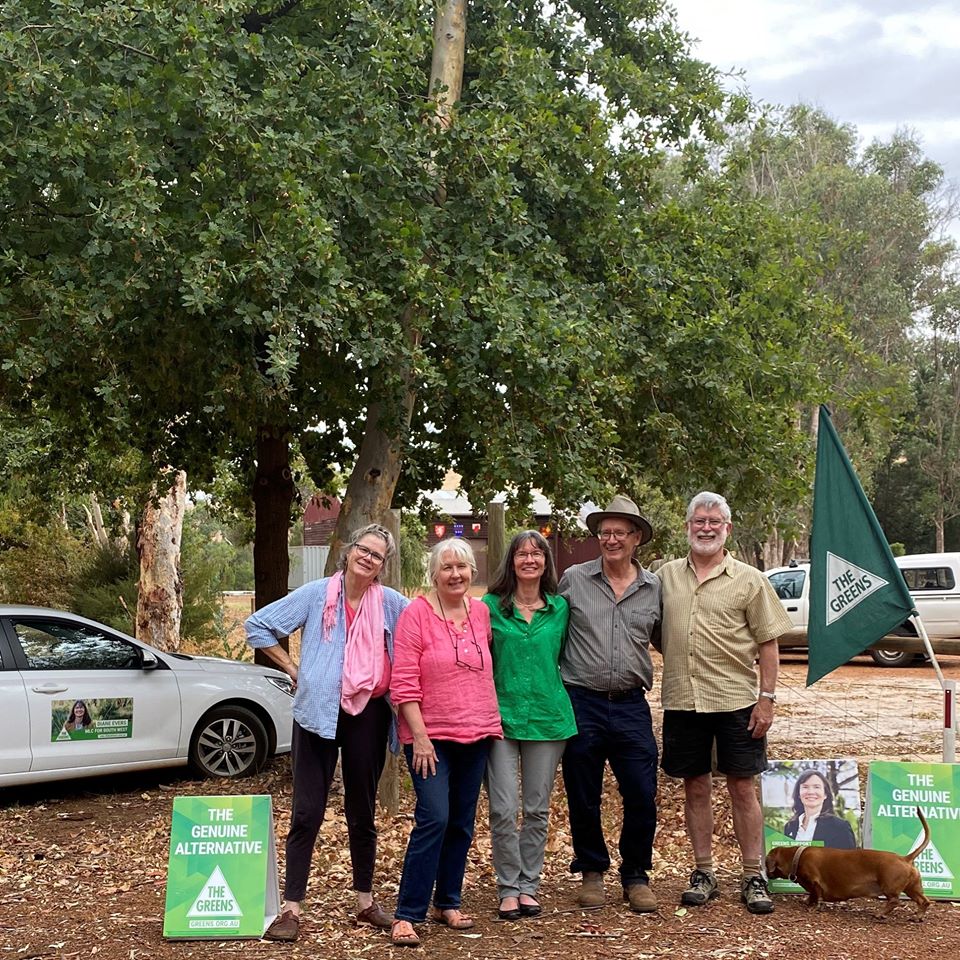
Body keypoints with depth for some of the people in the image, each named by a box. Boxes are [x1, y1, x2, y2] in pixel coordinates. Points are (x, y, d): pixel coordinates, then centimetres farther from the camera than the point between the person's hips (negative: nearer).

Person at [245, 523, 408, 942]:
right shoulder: (316, 594, -3)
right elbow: (258, 625, 2)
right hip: (318, 714, -2)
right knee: (307, 812, -2)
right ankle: (291, 909, 2)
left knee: (362, 812, 13)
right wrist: (292, 668, -1)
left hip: (369, 715, 2)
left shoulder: (391, 603, -1)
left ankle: (366, 902, 25)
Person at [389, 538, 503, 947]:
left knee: (462, 824, 11)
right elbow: (403, 683, -11)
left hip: (476, 735, 6)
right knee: (434, 819, -14)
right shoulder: (417, 613, -9)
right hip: (432, 736, -5)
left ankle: (448, 903, 25)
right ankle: (407, 915, -6)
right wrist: (419, 736, -16)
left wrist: (494, 723, 12)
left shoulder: (481, 612, 7)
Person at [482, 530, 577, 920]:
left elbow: (564, 658, 15)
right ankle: (509, 888, 9)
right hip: (501, 716, -2)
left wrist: (562, 701, 6)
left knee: (537, 809, 8)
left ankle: (528, 885, 20)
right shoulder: (491, 606, 1)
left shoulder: (560, 608, 6)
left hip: (547, 717, 2)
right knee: (503, 809, -5)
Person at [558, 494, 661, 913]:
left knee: (642, 797, 0)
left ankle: (636, 876, 20)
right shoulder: (573, 579, 2)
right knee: (583, 798, 8)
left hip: (630, 706, 1)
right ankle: (591, 872, 27)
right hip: (581, 703, -1)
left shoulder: (654, 588, 7)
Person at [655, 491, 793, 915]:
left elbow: (768, 643, 0)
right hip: (682, 701, 2)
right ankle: (703, 873, 20)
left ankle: (753, 877, 12)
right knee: (695, 788, 9)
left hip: (736, 700, -2)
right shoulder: (666, 576, 8)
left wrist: (767, 697, -5)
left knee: (743, 788, 3)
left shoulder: (749, 580, 1)